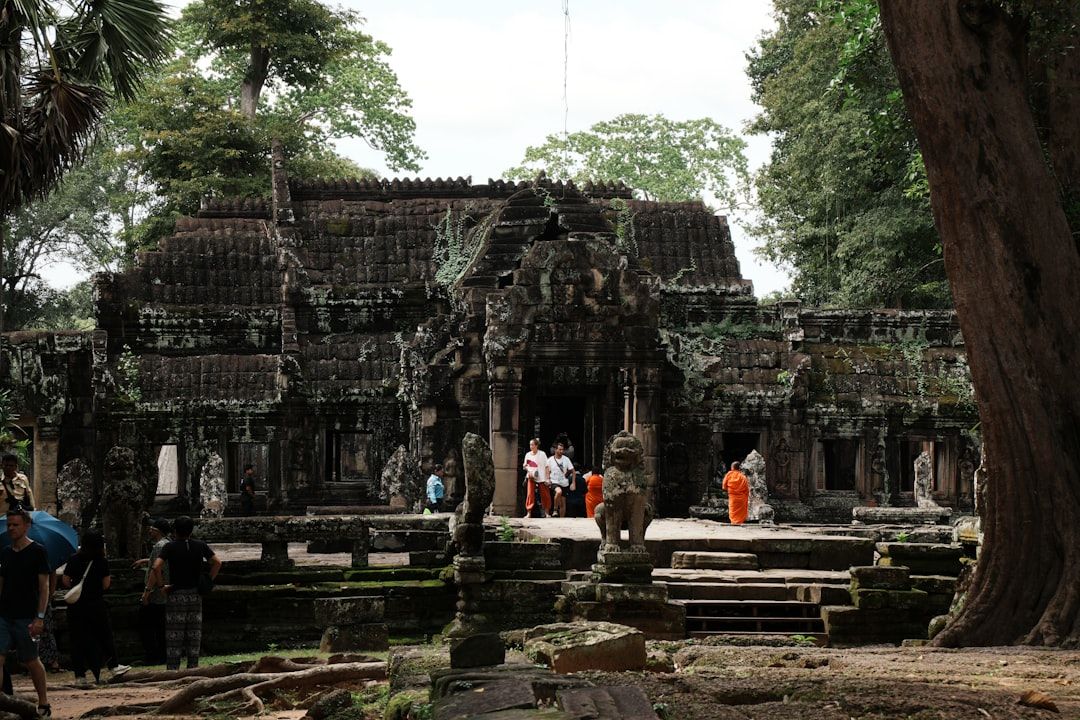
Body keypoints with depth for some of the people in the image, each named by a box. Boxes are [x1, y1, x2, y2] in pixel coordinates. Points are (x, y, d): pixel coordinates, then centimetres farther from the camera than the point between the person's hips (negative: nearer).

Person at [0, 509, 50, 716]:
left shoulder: (37, 552, -6)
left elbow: (44, 587, -8)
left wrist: (40, 617, -15)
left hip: (26, 617, -5)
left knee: (31, 661, 6)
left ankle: (44, 704, 21)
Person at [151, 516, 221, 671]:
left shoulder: (170, 547, -6)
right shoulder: (200, 545, 2)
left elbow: (157, 566, -19)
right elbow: (217, 563, -3)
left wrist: (161, 585, -8)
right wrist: (208, 581, 3)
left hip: (176, 594, -3)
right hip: (195, 594, 3)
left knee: (174, 635, 1)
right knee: (194, 634, 9)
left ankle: (172, 669, 0)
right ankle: (193, 667, 10)